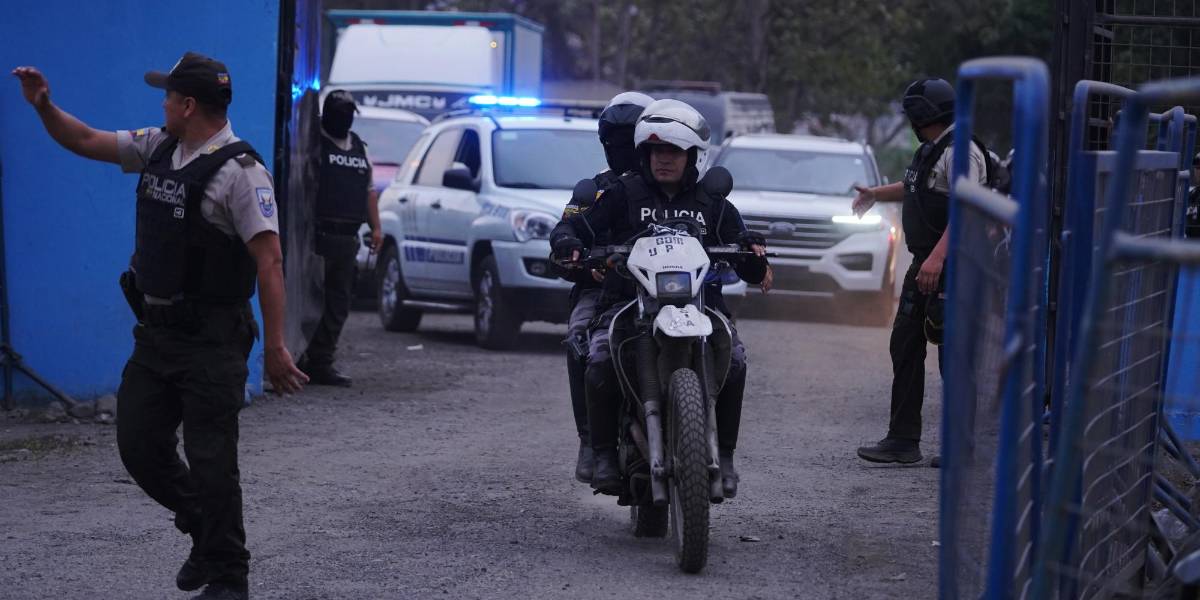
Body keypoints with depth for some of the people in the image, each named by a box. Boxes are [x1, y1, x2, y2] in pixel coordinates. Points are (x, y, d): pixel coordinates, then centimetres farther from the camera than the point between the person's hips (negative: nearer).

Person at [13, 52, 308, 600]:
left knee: (210, 461, -2)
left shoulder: (240, 171, -16)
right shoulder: (158, 148, 8)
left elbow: (269, 261, -19)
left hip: (211, 341, -8)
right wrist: (43, 105, 2)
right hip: (156, 333, 8)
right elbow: (85, 142, 19)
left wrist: (276, 348, -23)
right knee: (138, 443, 10)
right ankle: (205, 531, 31)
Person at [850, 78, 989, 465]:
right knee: (905, 347, 11)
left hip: (951, 266, -11)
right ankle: (903, 440, 16)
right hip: (925, 262, 11)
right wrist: (876, 194, 52)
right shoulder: (932, 150, 16)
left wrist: (937, 257, -34)